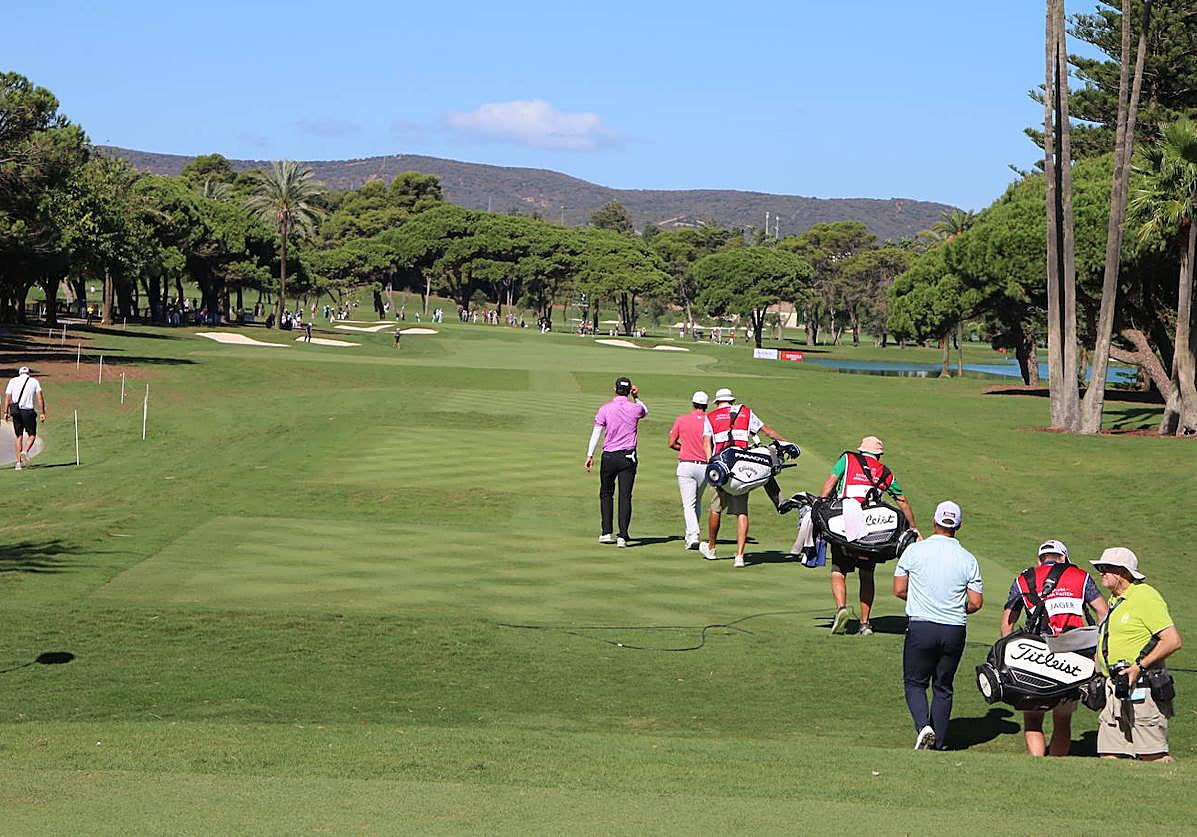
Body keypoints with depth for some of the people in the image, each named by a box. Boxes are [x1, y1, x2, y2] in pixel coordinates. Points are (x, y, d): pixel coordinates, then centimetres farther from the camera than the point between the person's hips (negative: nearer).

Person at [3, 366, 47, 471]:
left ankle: (19, 462, 6)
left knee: (18, 436, 10)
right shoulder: (34, 381, 6)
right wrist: (43, 413, -4)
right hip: (28, 411, -2)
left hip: (15, 412, 2)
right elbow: (40, 397, -3)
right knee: (32, 435, 9)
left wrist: (6, 412, 6)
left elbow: (7, 397, 5)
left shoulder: (13, 381, 10)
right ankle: (25, 451, -20)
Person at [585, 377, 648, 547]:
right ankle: (622, 536, -7)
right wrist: (636, 398, 17)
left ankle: (606, 533, 12)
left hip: (609, 457, 0)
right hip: (628, 458, 0)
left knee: (606, 494, 15)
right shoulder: (635, 408, -2)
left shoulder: (605, 409, -5)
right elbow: (645, 412, 24)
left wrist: (590, 455, -5)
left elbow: (596, 432, -7)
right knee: (625, 496, 0)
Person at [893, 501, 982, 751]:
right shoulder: (967, 559, -1)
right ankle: (938, 745, 15)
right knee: (943, 688, 15)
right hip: (954, 631, 2)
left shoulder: (915, 550, -5)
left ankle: (923, 725, -14)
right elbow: (976, 603, -1)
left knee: (915, 683, 11)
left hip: (920, 628, -2)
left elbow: (899, 590, 0)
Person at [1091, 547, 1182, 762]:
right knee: (1109, 756, 5)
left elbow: (1172, 641, -17)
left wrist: (1139, 666, -19)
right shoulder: (1114, 601, 19)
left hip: (1142, 689, -9)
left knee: (1152, 757, -8)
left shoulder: (1145, 597, -10)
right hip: (1115, 688, 9)